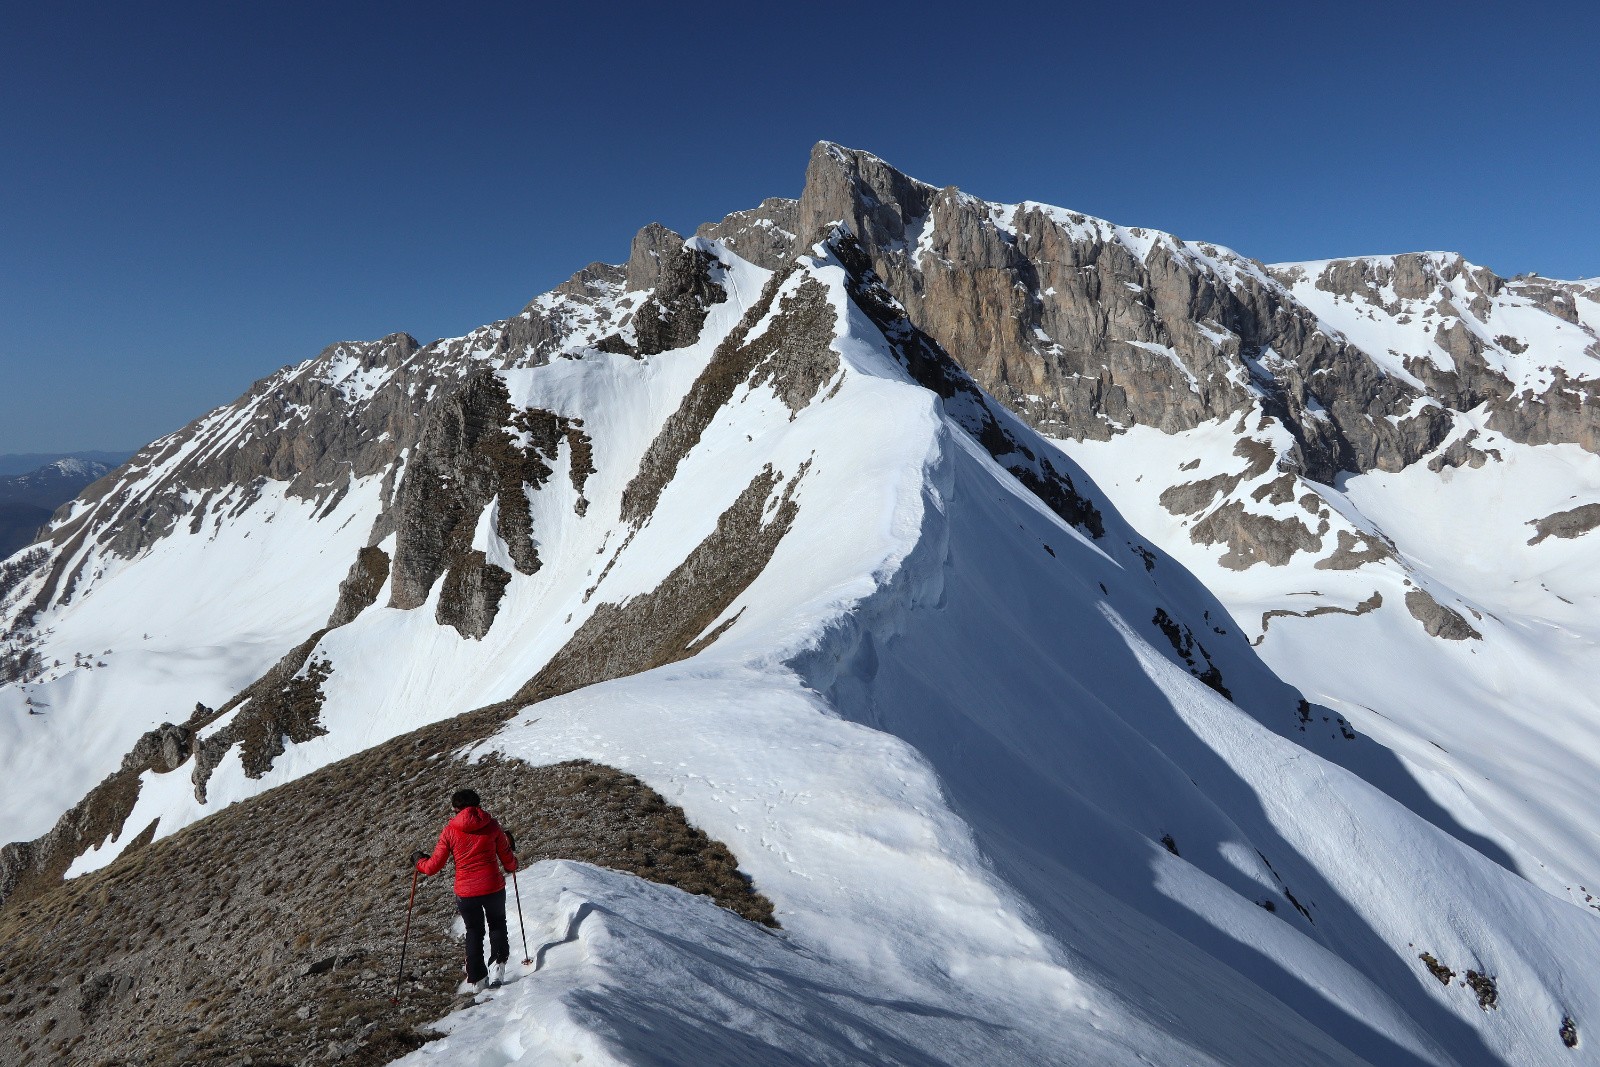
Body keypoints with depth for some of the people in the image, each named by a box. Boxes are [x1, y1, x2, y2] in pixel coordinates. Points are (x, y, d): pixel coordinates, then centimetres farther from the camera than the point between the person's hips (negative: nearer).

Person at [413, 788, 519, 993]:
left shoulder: (449, 830, -4)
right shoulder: (491, 825, -3)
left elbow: (433, 867, -1)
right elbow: (507, 859, 4)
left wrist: (419, 861, 20)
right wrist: (512, 864, 28)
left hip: (465, 893, 0)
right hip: (494, 887, 0)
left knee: (474, 932, 22)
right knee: (497, 924, 25)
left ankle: (477, 979, 24)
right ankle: (498, 963, 5)